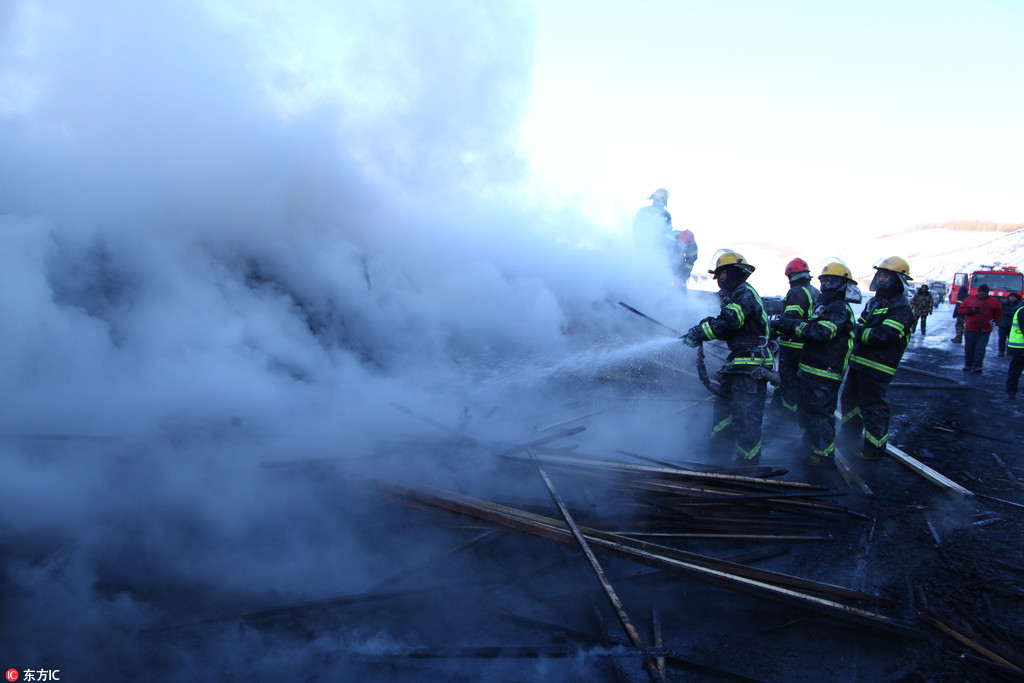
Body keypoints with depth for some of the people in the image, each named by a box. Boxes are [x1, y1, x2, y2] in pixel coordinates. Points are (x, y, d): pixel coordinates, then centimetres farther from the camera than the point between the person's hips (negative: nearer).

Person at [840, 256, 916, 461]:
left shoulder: (901, 307, -13)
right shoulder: (874, 302, 15)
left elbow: (886, 335, -23)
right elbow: (860, 325, 13)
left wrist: (858, 333, -17)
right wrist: (857, 330, -10)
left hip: (877, 367, -9)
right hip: (859, 361, 9)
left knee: (873, 407, -3)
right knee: (850, 399, 20)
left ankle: (875, 449, 10)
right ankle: (849, 438, 37)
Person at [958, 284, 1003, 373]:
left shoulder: (993, 301, 8)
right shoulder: (970, 299, 5)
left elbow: (999, 313, 13)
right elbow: (961, 309, 5)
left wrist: (995, 321, -4)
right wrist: (971, 310, -12)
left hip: (985, 330, -1)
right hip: (970, 329, 1)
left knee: (980, 349, -6)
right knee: (969, 348, 6)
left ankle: (977, 366, -1)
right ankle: (968, 365, 18)